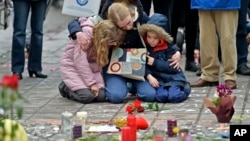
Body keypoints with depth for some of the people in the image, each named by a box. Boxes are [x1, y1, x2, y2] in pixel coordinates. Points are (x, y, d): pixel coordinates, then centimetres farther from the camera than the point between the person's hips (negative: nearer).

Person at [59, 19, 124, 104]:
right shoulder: (86, 32, -29)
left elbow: (99, 63, -5)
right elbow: (79, 60, -27)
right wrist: (92, 83, -24)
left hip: (89, 67, 6)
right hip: (71, 65, -5)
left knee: (101, 96, -14)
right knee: (87, 96, -22)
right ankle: (65, 87, 7)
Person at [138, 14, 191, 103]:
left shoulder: (169, 46, -4)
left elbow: (173, 67, -10)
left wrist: (155, 62, -16)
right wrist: (149, 76, -24)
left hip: (172, 78, -1)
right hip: (157, 79, 1)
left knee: (174, 96, -25)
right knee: (161, 96, -29)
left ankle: (184, 88, 8)